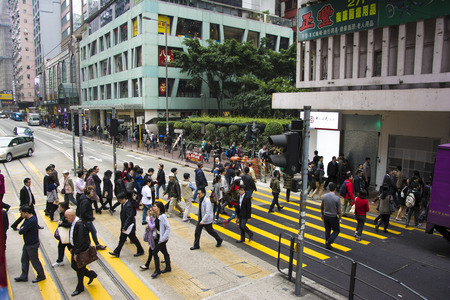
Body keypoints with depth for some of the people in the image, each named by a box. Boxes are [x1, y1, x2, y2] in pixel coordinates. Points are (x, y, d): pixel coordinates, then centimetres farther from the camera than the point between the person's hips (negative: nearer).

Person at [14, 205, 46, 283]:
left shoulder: (32, 221, -29)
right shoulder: (27, 219, 4)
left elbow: (21, 231, -26)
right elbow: (21, 227, 7)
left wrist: (22, 230, -6)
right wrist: (23, 229, -13)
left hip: (32, 245, -9)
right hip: (27, 244, 9)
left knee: (34, 261, 5)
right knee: (24, 259, 19)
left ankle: (41, 276, 21)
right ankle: (24, 276, 35)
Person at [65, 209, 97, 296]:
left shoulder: (80, 224, -28)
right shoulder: (73, 223, 1)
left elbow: (81, 241, -28)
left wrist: (76, 253, -23)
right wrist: (71, 247, 12)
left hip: (81, 250, -9)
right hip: (75, 248, 9)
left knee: (79, 269, 6)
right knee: (74, 266, 18)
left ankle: (80, 288, 25)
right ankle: (91, 274, 34)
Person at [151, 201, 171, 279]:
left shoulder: (162, 216, -22)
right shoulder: (156, 216, 3)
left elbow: (168, 228, -21)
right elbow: (154, 226, 11)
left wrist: (162, 238, -20)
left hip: (163, 238, -8)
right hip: (158, 237, 8)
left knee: (154, 252, -5)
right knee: (164, 252, 18)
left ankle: (157, 270, 9)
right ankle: (168, 267, 33)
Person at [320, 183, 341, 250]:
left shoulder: (324, 196, -8)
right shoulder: (337, 198, -20)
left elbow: (321, 206, 5)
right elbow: (339, 210, -13)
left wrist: (322, 214, 20)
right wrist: (340, 218, 0)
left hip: (325, 216, 4)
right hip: (333, 217, -4)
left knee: (327, 230, 19)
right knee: (336, 230, 14)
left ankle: (327, 244, 26)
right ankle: (329, 242, 0)